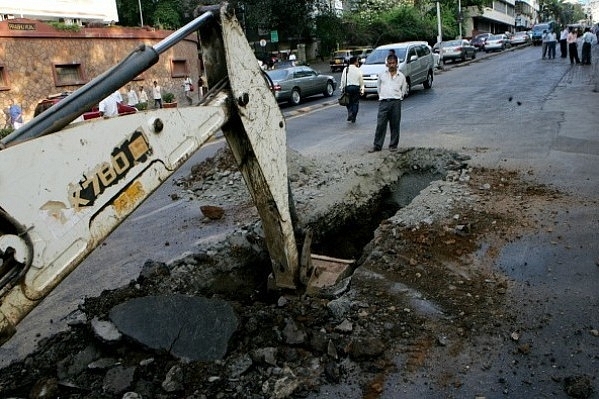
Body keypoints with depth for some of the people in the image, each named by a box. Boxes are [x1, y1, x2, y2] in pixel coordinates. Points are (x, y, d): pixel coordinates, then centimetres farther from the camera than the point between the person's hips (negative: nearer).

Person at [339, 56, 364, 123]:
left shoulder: (345, 70, 0)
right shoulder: (358, 70, -2)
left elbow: (343, 80, 1)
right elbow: (361, 81, 1)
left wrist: (342, 89, 8)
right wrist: (362, 90, 9)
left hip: (348, 87, 1)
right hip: (356, 88, -1)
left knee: (349, 103, 13)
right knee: (355, 103, 7)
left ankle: (350, 113, -10)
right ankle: (353, 119, 7)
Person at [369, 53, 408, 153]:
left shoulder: (401, 76, 8)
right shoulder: (382, 75, 9)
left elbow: (404, 89, 17)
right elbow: (378, 86, 21)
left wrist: (399, 97, 8)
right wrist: (381, 95, 12)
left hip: (396, 102, 0)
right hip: (383, 102, 0)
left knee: (395, 125, 4)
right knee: (380, 124, -3)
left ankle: (393, 145, 14)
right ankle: (377, 145, 2)